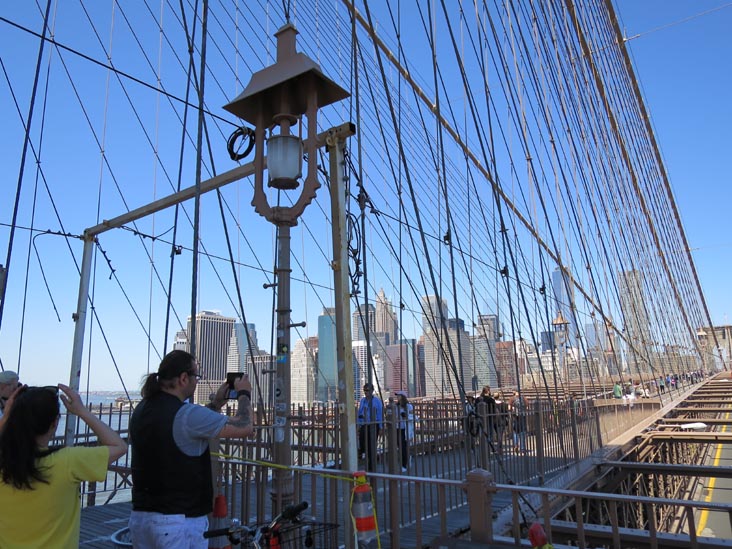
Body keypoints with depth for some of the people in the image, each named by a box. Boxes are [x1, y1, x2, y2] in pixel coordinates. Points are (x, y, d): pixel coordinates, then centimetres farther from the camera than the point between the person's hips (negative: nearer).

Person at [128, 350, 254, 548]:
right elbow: (245, 428, -17)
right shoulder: (187, 414, -21)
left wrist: (217, 403, 19)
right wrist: (244, 394, 0)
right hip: (180, 521, -8)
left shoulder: (141, 411, 4)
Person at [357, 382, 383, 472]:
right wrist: (358, 425, 6)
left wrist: (380, 428, -6)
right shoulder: (362, 400, 7)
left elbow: (380, 414, -4)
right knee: (362, 447, -7)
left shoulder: (377, 400, -5)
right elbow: (359, 413, 11)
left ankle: (371, 467, 18)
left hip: (373, 425, -3)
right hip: (364, 425, 3)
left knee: (372, 447, 6)